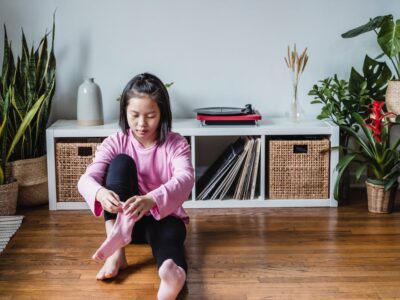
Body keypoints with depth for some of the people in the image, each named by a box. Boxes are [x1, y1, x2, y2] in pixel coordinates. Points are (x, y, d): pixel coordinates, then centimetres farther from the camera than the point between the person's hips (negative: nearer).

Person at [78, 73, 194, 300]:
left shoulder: (176, 144, -8)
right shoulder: (115, 143, -5)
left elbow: (185, 179, -28)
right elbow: (86, 179, -20)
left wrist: (151, 200, -50)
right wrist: (100, 193, -46)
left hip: (165, 217, -1)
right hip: (125, 220, 2)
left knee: (168, 234, -40)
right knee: (121, 162, -23)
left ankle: (174, 276, -79)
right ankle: (116, 251, -36)